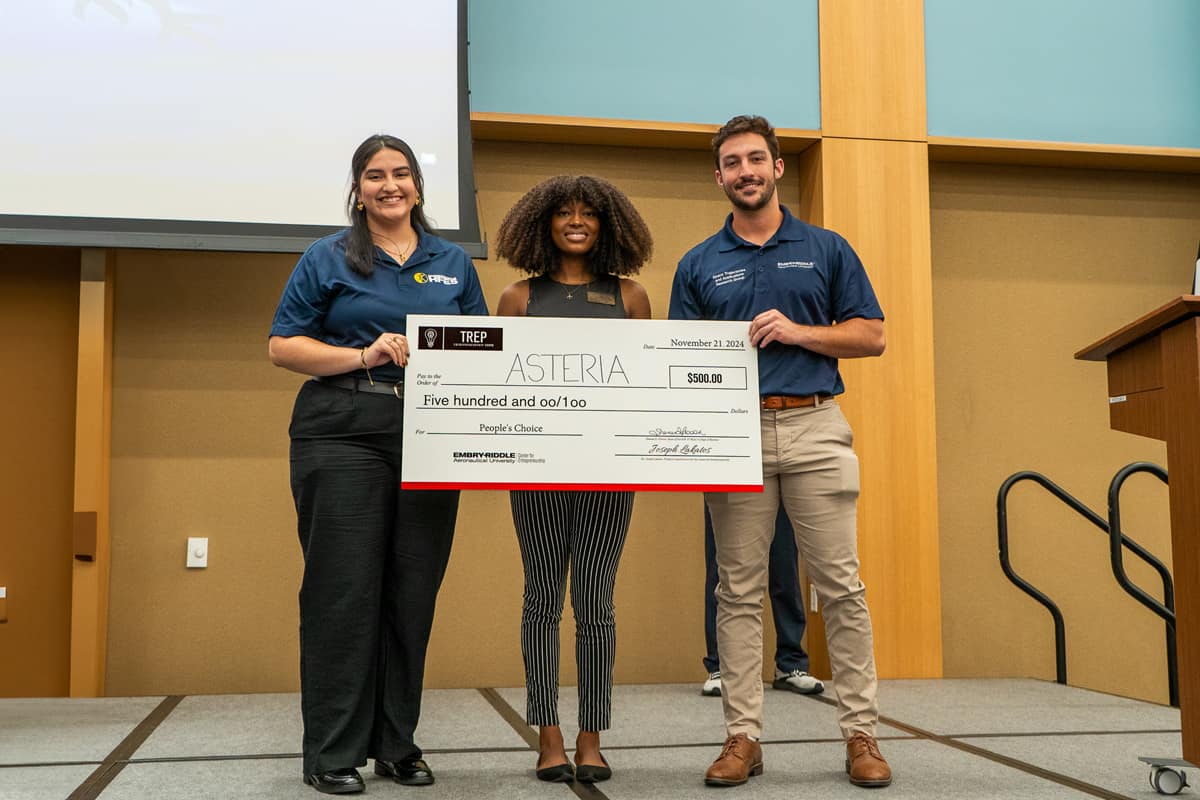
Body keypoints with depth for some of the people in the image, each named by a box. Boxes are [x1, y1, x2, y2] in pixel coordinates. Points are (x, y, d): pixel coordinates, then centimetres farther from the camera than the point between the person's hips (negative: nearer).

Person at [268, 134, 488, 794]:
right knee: (343, 590, -4)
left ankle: (397, 743, 16)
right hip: (343, 435, -3)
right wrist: (365, 355, -11)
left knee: (413, 592, 4)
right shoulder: (327, 259, 7)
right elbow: (283, 346, 2)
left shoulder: (453, 263, 16)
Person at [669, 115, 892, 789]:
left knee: (841, 585, -1)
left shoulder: (827, 249, 11)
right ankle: (743, 735, 8)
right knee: (740, 591, 2)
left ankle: (862, 732, 7)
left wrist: (797, 332, -6)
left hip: (815, 428, -1)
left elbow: (872, 335, 8)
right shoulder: (700, 265, 13)